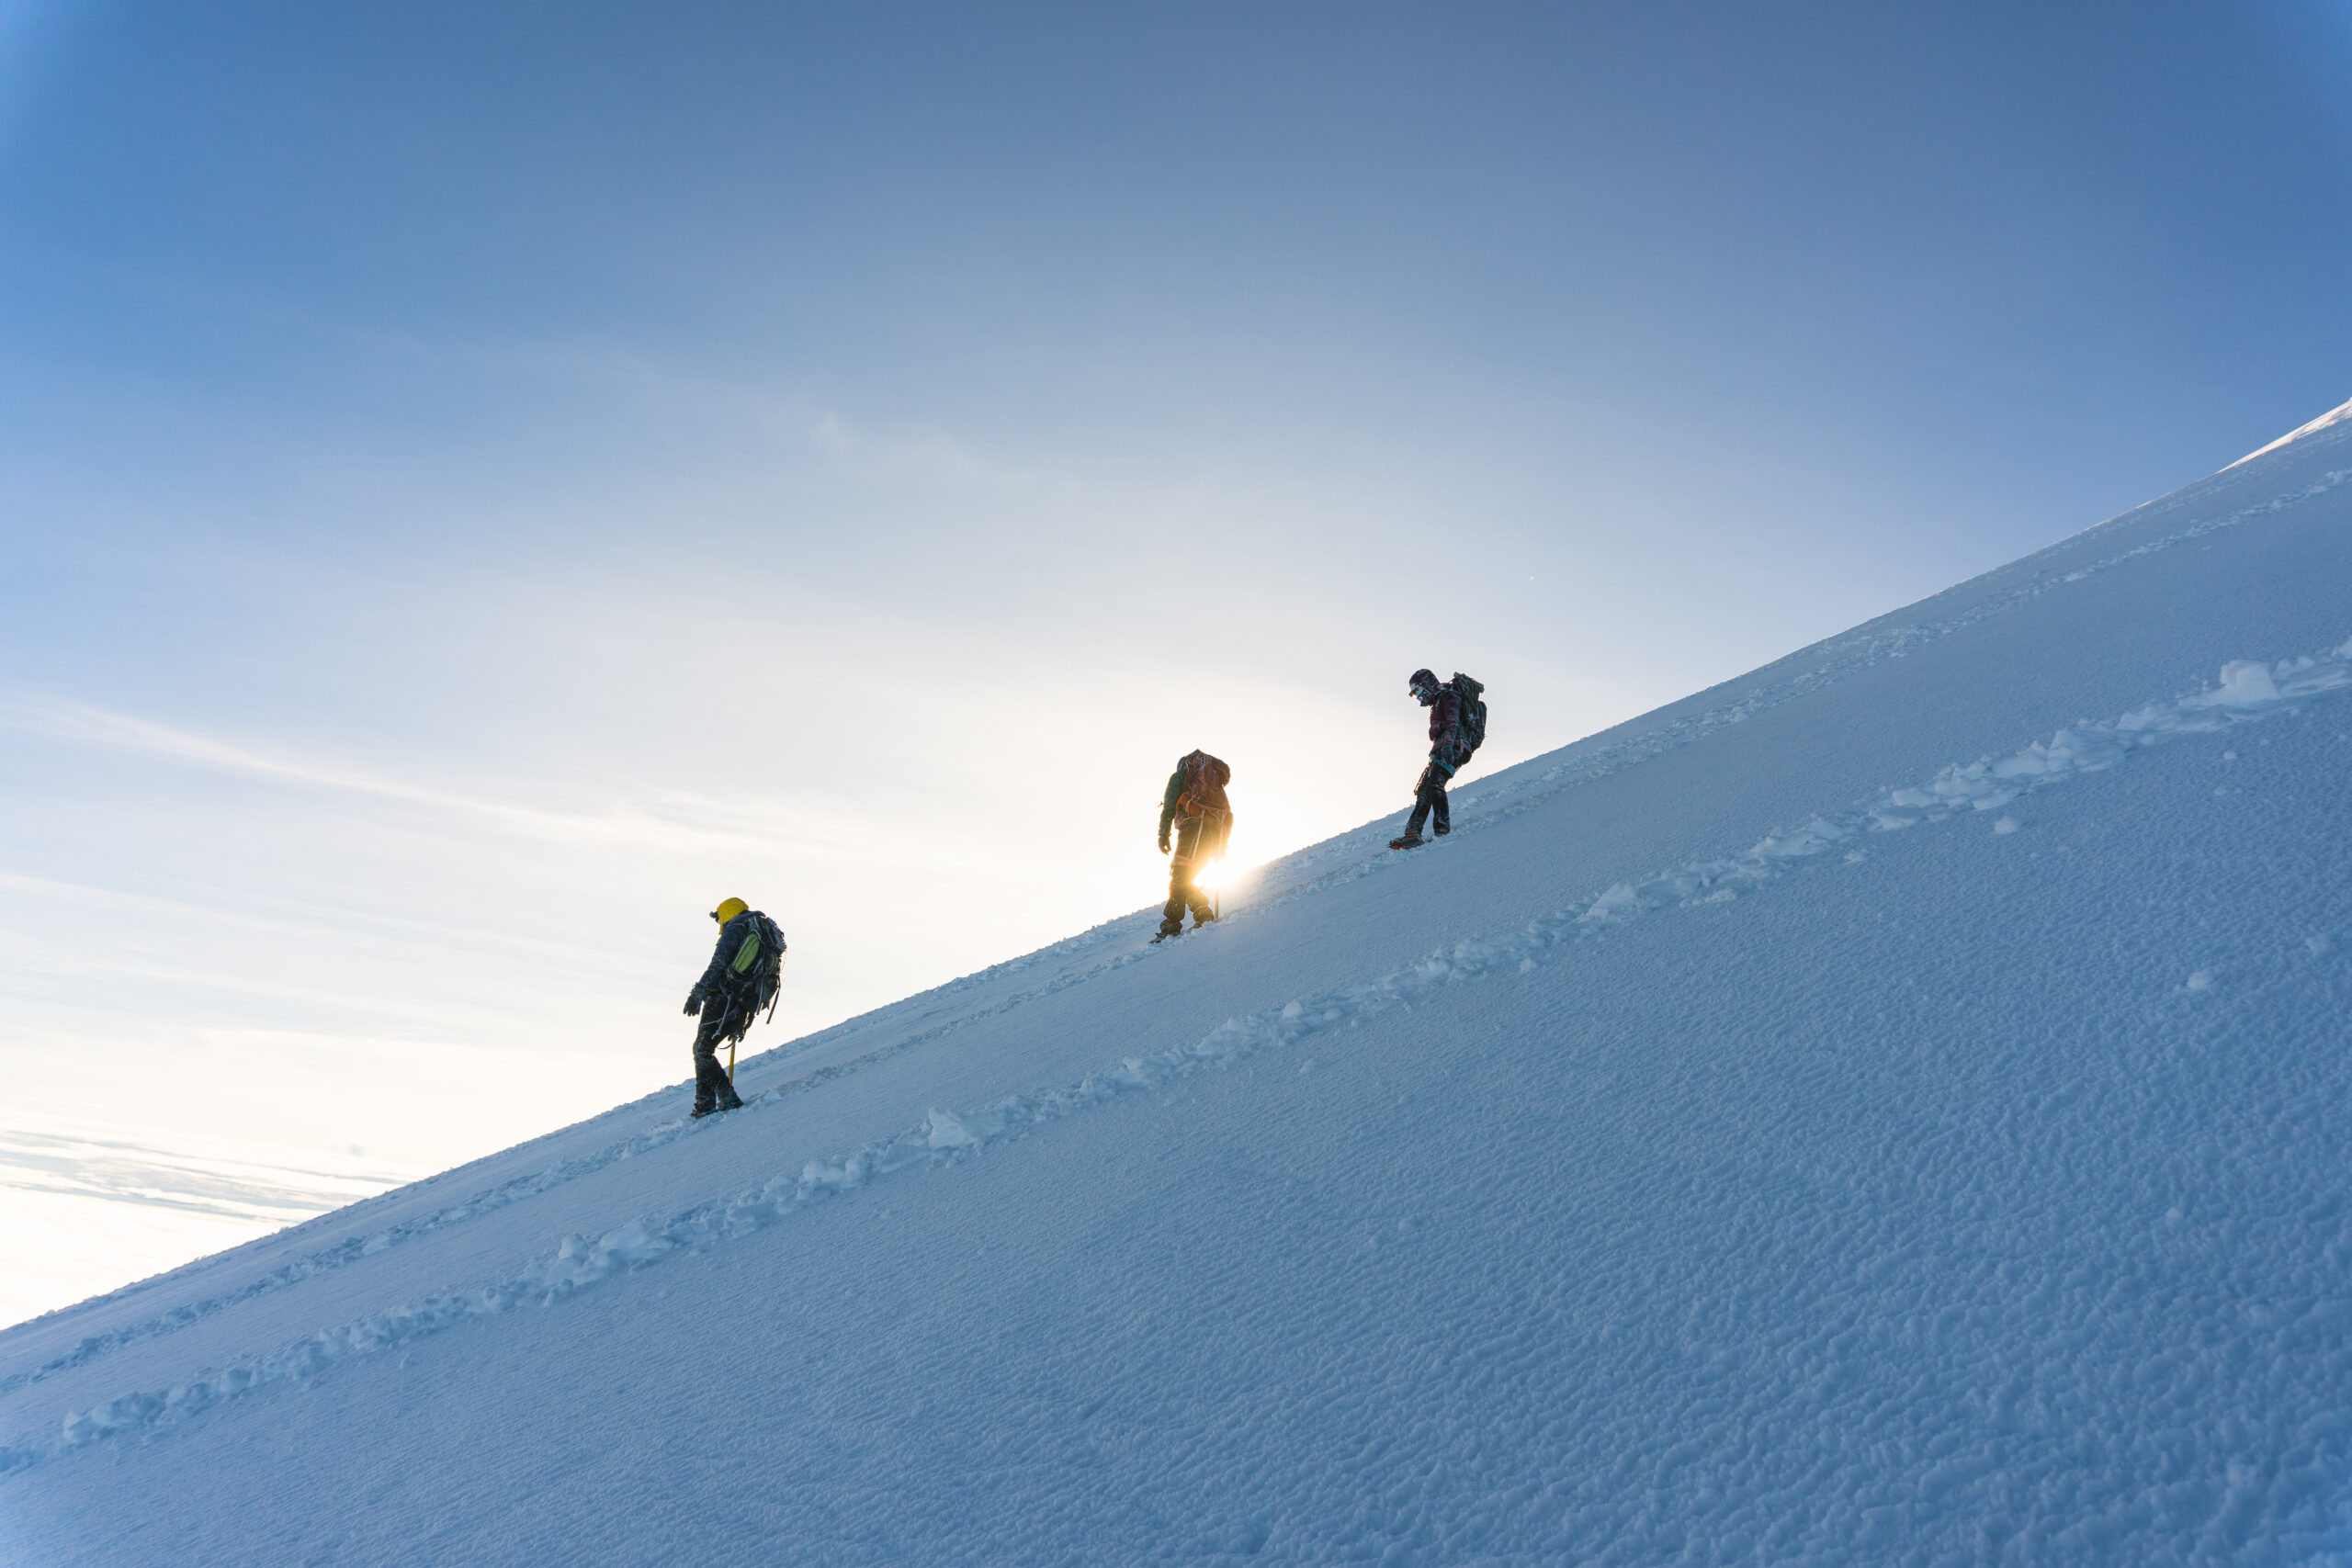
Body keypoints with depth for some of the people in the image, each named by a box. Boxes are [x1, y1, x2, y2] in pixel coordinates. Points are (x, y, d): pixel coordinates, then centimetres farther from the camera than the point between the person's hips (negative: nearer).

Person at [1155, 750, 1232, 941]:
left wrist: (1163, 833, -4)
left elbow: (1169, 805, 2)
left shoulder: (1179, 776, 18)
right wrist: (1222, 845, 25)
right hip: (1217, 831, 6)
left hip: (1195, 825, -6)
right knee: (1186, 877, 13)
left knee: (1180, 875, -8)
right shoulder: (1217, 783, 34)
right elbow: (1228, 815, 26)